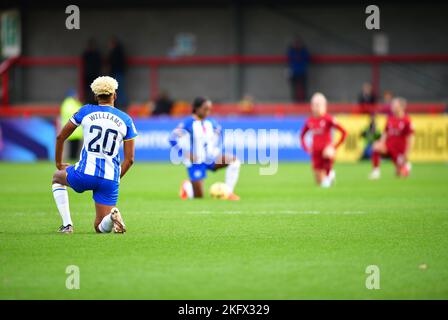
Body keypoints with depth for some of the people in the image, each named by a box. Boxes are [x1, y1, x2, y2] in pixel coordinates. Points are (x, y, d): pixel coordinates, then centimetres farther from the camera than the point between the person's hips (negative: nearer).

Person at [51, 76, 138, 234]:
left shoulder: (86, 111, 5)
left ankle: (67, 225, 17)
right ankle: (112, 215, -23)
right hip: (110, 179, 2)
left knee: (57, 178, 33)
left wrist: (59, 163, 26)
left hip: (85, 173, -1)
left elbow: (60, 137, 12)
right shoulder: (126, 120, 8)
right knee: (101, 228, 14)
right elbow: (129, 159, 6)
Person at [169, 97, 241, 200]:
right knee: (199, 196, -4)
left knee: (234, 160, -19)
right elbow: (173, 138, -17)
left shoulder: (210, 122, 2)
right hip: (196, 161, -5)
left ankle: (229, 192, -12)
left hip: (210, 157, 5)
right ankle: (187, 187, 33)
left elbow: (217, 130, 24)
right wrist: (186, 153, -19)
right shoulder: (188, 123, -15)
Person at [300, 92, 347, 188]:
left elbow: (343, 132, -8)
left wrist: (336, 145, -10)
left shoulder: (328, 119, -8)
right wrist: (306, 147, 8)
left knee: (328, 153, -43)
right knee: (319, 181, 1)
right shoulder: (310, 121, 4)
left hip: (326, 147, -4)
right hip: (315, 151, 4)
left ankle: (329, 172, -17)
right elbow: (302, 135, 21)